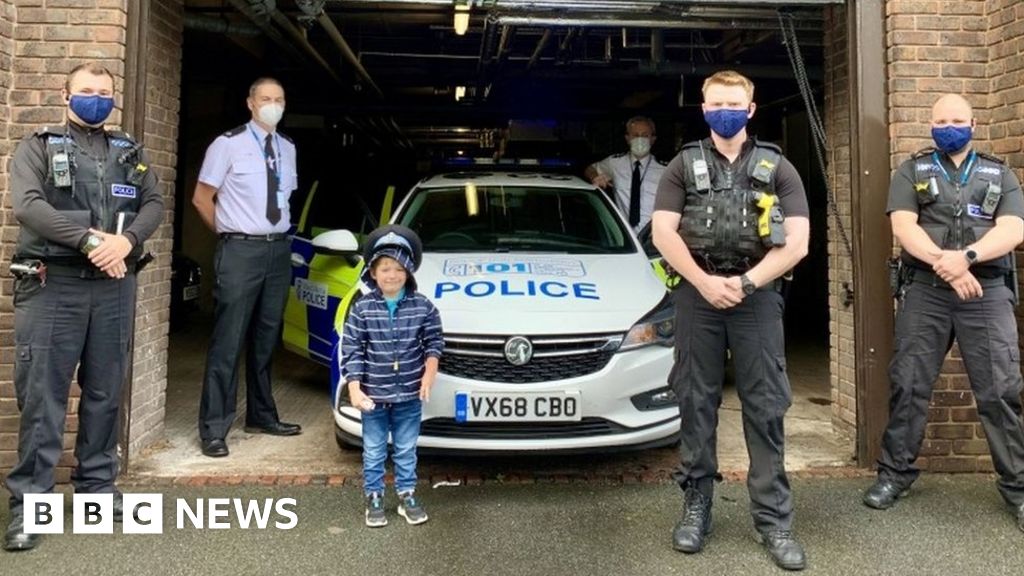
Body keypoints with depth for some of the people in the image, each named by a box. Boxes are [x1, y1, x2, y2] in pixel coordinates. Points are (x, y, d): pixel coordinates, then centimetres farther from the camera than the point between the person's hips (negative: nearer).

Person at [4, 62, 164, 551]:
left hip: (115, 286, 3)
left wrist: (126, 240, -14)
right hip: (52, 285, -3)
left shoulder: (129, 152, 17)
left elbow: (154, 204, 6)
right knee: (42, 394, -1)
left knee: (105, 392, 9)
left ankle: (96, 485, 23)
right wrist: (90, 241, -19)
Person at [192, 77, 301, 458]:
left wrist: (278, 236, 12)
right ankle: (213, 428, 3)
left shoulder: (288, 148, 11)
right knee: (229, 340, -6)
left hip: (279, 249, 6)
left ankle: (262, 416, 25)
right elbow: (201, 198, -2)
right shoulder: (229, 144, -6)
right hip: (242, 250, -6)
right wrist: (229, 234, 2)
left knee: (267, 338, 13)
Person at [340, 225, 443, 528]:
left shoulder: (423, 307, -5)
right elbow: (351, 351, -7)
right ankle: (374, 498, 28)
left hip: (409, 395, 1)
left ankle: (407, 496, 30)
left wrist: (428, 376, -11)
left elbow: (434, 343, 1)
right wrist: (354, 388, -13)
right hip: (373, 395, -1)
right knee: (374, 452, 13)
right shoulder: (361, 309, -9)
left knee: (406, 451, 15)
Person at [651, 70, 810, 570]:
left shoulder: (777, 167, 10)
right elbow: (663, 232, -1)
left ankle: (774, 519, 10)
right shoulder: (683, 166, 10)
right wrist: (705, 282, -12)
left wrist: (746, 282, -11)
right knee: (696, 404, 5)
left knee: (765, 408, 1)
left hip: (757, 295, 0)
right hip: (697, 294, 0)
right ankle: (696, 506, 17)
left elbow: (797, 240, 0)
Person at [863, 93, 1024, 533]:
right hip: (924, 292, 0)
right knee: (908, 386, 2)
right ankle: (895, 472, 14)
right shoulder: (911, 172, 11)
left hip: (987, 292, 1)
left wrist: (965, 256, -20)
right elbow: (903, 226, -4)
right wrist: (943, 262, -19)